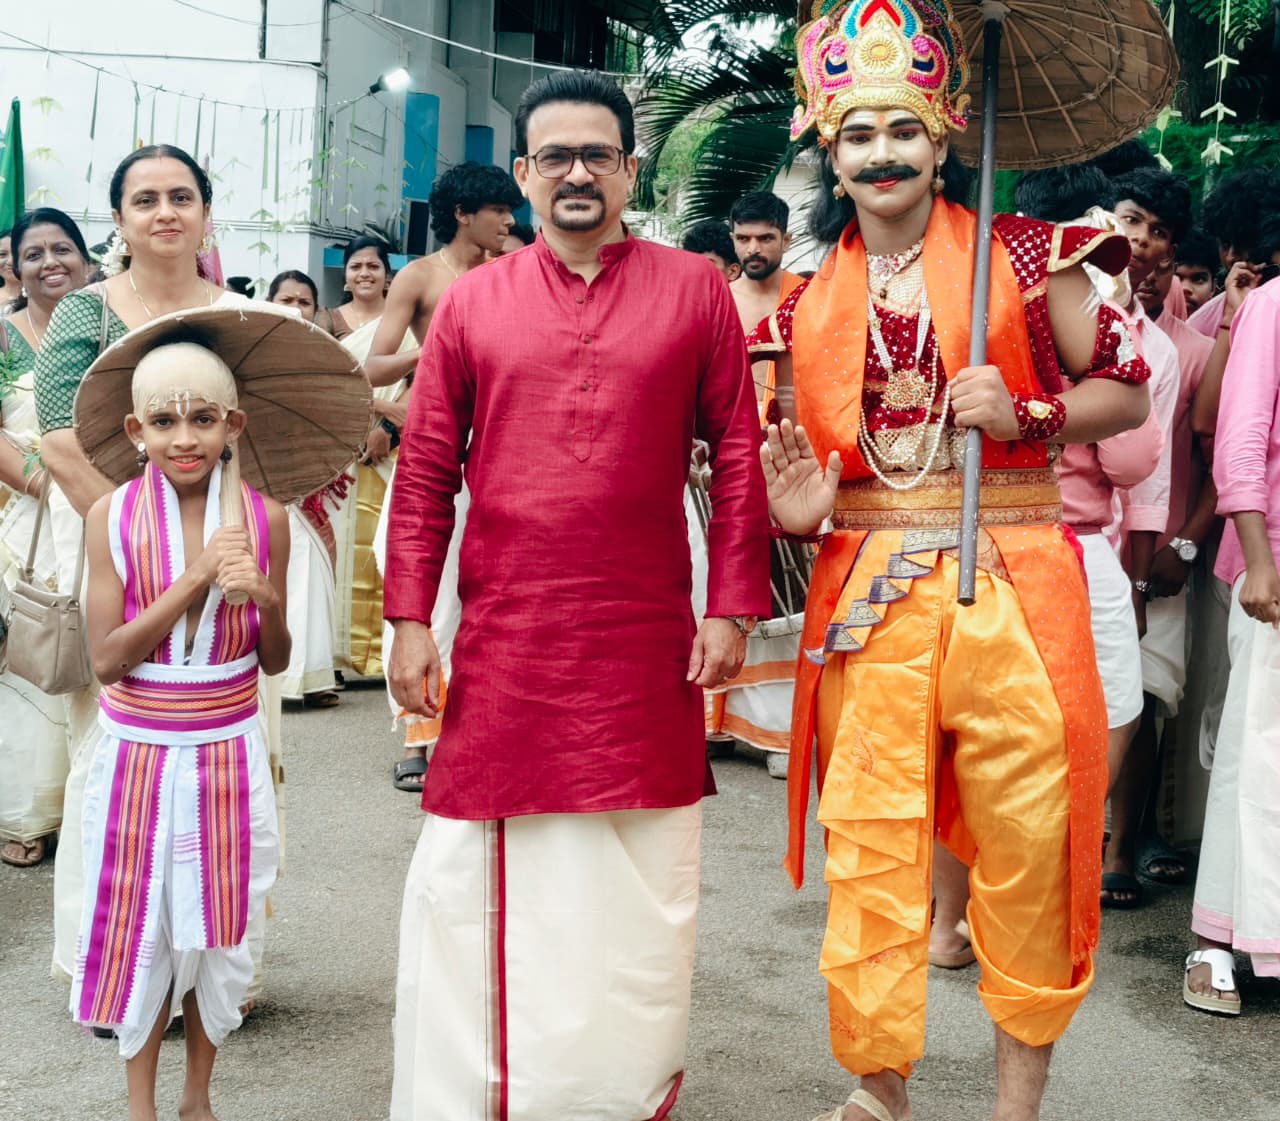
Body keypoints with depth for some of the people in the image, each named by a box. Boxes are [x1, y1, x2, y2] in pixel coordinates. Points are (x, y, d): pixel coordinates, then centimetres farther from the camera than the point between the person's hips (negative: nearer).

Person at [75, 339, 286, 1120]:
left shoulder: (264, 518, -5)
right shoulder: (113, 518, -8)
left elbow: (274, 661, 0)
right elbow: (107, 659, -13)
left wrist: (265, 599, -21)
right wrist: (194, 579, -22)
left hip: (228, 753, 1)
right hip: (139, 753, -1)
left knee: (216, 924, 10)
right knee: (140, 926, 8)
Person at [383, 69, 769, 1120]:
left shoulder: (696, 291, 3)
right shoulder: (472, 301, 6)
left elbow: (738, 459, 2)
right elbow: (425, 472, 5)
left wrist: (732, 608, -4)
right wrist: (410, 619, -1)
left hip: (647, 645, -1)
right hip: (503, 645, 1)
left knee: (639, 887, 9)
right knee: (474, 877, 7)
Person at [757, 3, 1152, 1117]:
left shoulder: (1023, 255, 2)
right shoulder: (810, 305, 10)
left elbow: (1129, 393, 5)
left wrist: (1024, 413, -12)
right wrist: (800, 511, -5)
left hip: (1012, 586, -2)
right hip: (868, 600, 2)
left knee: (1029, 846, 5)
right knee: (871, 855, 4)